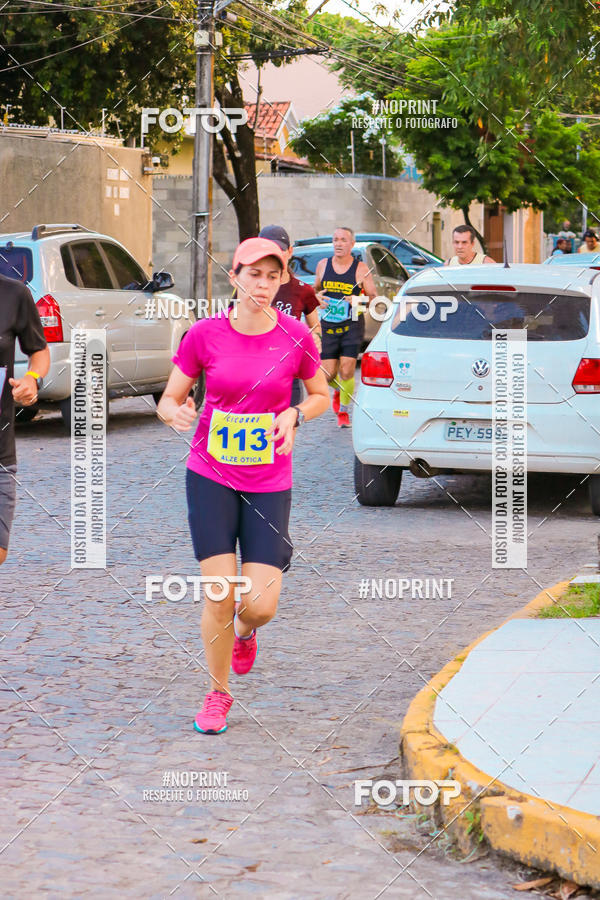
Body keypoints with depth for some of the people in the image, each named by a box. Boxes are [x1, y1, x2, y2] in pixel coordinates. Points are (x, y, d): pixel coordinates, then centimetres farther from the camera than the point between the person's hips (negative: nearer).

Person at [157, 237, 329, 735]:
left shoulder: (296, 336, -4)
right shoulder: (204, 335, -5)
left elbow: (322, 396, 11)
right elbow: (167, 401, 2)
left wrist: (294, 414, -10)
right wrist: (177, 413, -21)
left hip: (269, 483, 0)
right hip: (210, 475, 0)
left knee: (261, 605, -7)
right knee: (219, 595, -7)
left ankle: (245, 631, 33)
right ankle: (218, 694, 17)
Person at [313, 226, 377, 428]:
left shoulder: (361, 269, -4)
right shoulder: (323, 265, 5)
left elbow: (374, 297, -1)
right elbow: (316, 289, 20)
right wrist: (317, 297, -3)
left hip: (352, 326, -2)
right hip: (328, 326, 3)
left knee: (346, 371, -11)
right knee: (328, 374, 1)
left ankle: (343, 411, 8)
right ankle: (338, 390, 37)